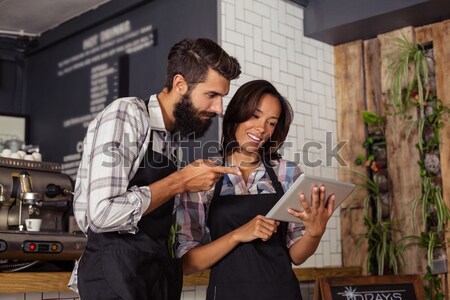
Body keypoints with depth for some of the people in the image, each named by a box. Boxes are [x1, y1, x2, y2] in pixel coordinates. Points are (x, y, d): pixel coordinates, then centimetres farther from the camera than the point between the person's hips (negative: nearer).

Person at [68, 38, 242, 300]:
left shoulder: (176, 136, 11)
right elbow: (103, 213, -24)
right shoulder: (125, 114, -12)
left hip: (160, 272, 8)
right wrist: (181, 182, -16)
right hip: (116, 272, -8)